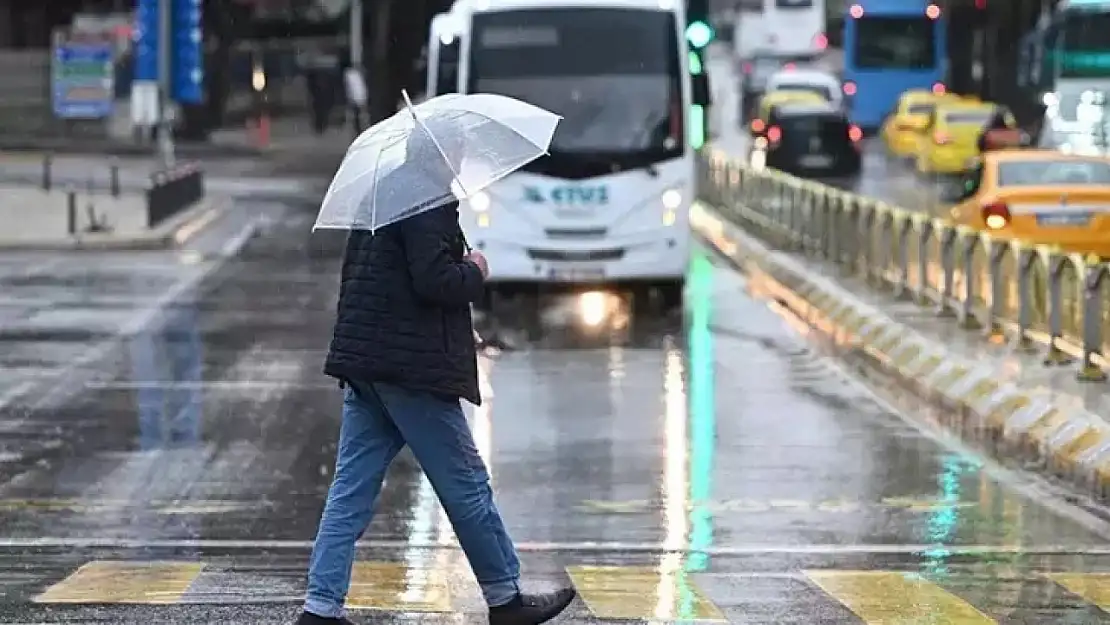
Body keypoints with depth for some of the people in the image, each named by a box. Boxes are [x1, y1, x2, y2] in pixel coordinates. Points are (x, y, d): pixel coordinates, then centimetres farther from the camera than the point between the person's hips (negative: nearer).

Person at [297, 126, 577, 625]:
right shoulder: (429, 204, -14)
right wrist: (475, 273, -3)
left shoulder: (377, 196, 16)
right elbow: (434, 281, -23)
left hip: (363, 366, 9)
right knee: (465, 485, 4)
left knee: (351, 490, 6)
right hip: (412, 368, -9)